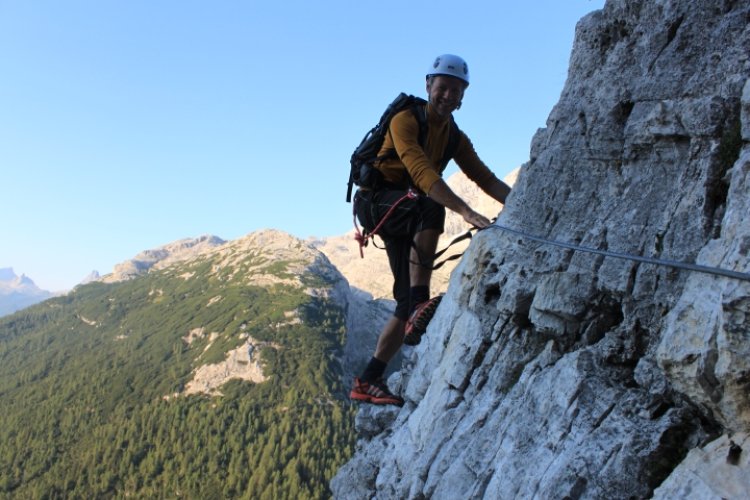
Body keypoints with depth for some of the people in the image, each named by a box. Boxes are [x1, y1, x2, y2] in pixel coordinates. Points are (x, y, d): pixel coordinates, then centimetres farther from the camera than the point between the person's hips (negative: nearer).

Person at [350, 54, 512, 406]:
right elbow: (422, 172, -31)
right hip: (376, 201, -7)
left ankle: (368, 382, 5)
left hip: (410, 218, 7)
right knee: (431, 207, -38)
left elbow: (486, 179, 2)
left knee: (410, 300, -2)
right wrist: (465, 211, -41)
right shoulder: (405, 120, -15)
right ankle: (419, 304, -38)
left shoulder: (456, 138, 9)